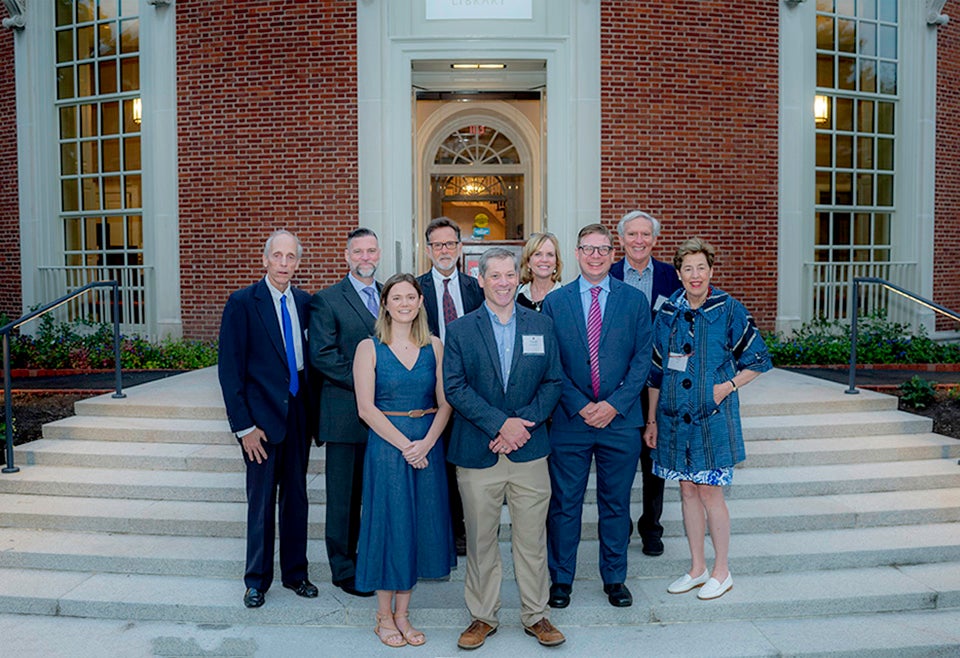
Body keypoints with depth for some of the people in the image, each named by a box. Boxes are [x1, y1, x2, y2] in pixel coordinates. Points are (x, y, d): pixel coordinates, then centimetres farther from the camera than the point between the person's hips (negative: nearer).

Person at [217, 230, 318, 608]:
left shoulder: (305, 302, 6)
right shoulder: (242, 303, -8)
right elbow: (230, 368, -9)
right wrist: (243, 426, -12)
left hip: (299, 414, 4)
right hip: (262, 416, -4)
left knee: (297, 498, 14)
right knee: (261, 502, 7)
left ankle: (295, 572, 30)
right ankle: (257, 580, 26)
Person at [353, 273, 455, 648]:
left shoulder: (434, 347, 4)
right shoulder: (369, 348, -3)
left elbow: (444, 403, 2)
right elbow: (366, 409, -9)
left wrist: (426, 443, -13)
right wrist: (404, 445, -15)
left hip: (427, 445, 3)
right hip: (386, 445, -3)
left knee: (420, 524, 9)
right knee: (389, 523, 4)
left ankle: (402, 614, 26)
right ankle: (384, 615, 23)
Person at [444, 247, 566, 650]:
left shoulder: (542, 325, 7)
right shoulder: (459, 331, 2)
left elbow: (552, 382, 4)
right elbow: (454, 388, -6)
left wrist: (523, 423, -10)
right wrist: (500, 423, -15)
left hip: (529, 451, 1)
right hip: (477, 452, -1)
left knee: (532, 539, 9)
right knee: (480, 541, 10)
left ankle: (536, 615, 28)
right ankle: (482, 617, 28)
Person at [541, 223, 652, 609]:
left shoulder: (635, 300, 4)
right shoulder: (554, 302, 3)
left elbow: (642, 359, 0)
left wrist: (614, 404, -11)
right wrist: (579, 406, -10)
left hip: (620, 419, 1)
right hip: (569, 420, 0)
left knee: (616, 503, 13)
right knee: (564, 504, 8)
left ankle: (615, 578, 30)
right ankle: (561, 579, 25)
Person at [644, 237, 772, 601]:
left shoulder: (729, 310, -5)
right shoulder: (668, 313, 4)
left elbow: (757, 360, 3)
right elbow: (656, 371, 9)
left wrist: (727, 386, -12)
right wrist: (651, 420, 9)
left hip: (713, 416, -4)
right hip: (674, 416, 4)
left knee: (709, 491, 1)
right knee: (688, 490, 11)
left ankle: (721, 571, 20)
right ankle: (697, 567, 26)